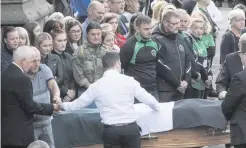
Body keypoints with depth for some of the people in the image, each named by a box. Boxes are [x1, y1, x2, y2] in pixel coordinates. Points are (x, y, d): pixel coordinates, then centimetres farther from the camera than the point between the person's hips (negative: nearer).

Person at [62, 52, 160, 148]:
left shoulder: (96, 86, 1)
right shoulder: (129, 81, 0)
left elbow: (78, 104, 13)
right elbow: (148, 99, 7)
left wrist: (62, 105, 33)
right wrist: (157, 107, 30)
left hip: (111, 131, 0)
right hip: (131, 128, 0)